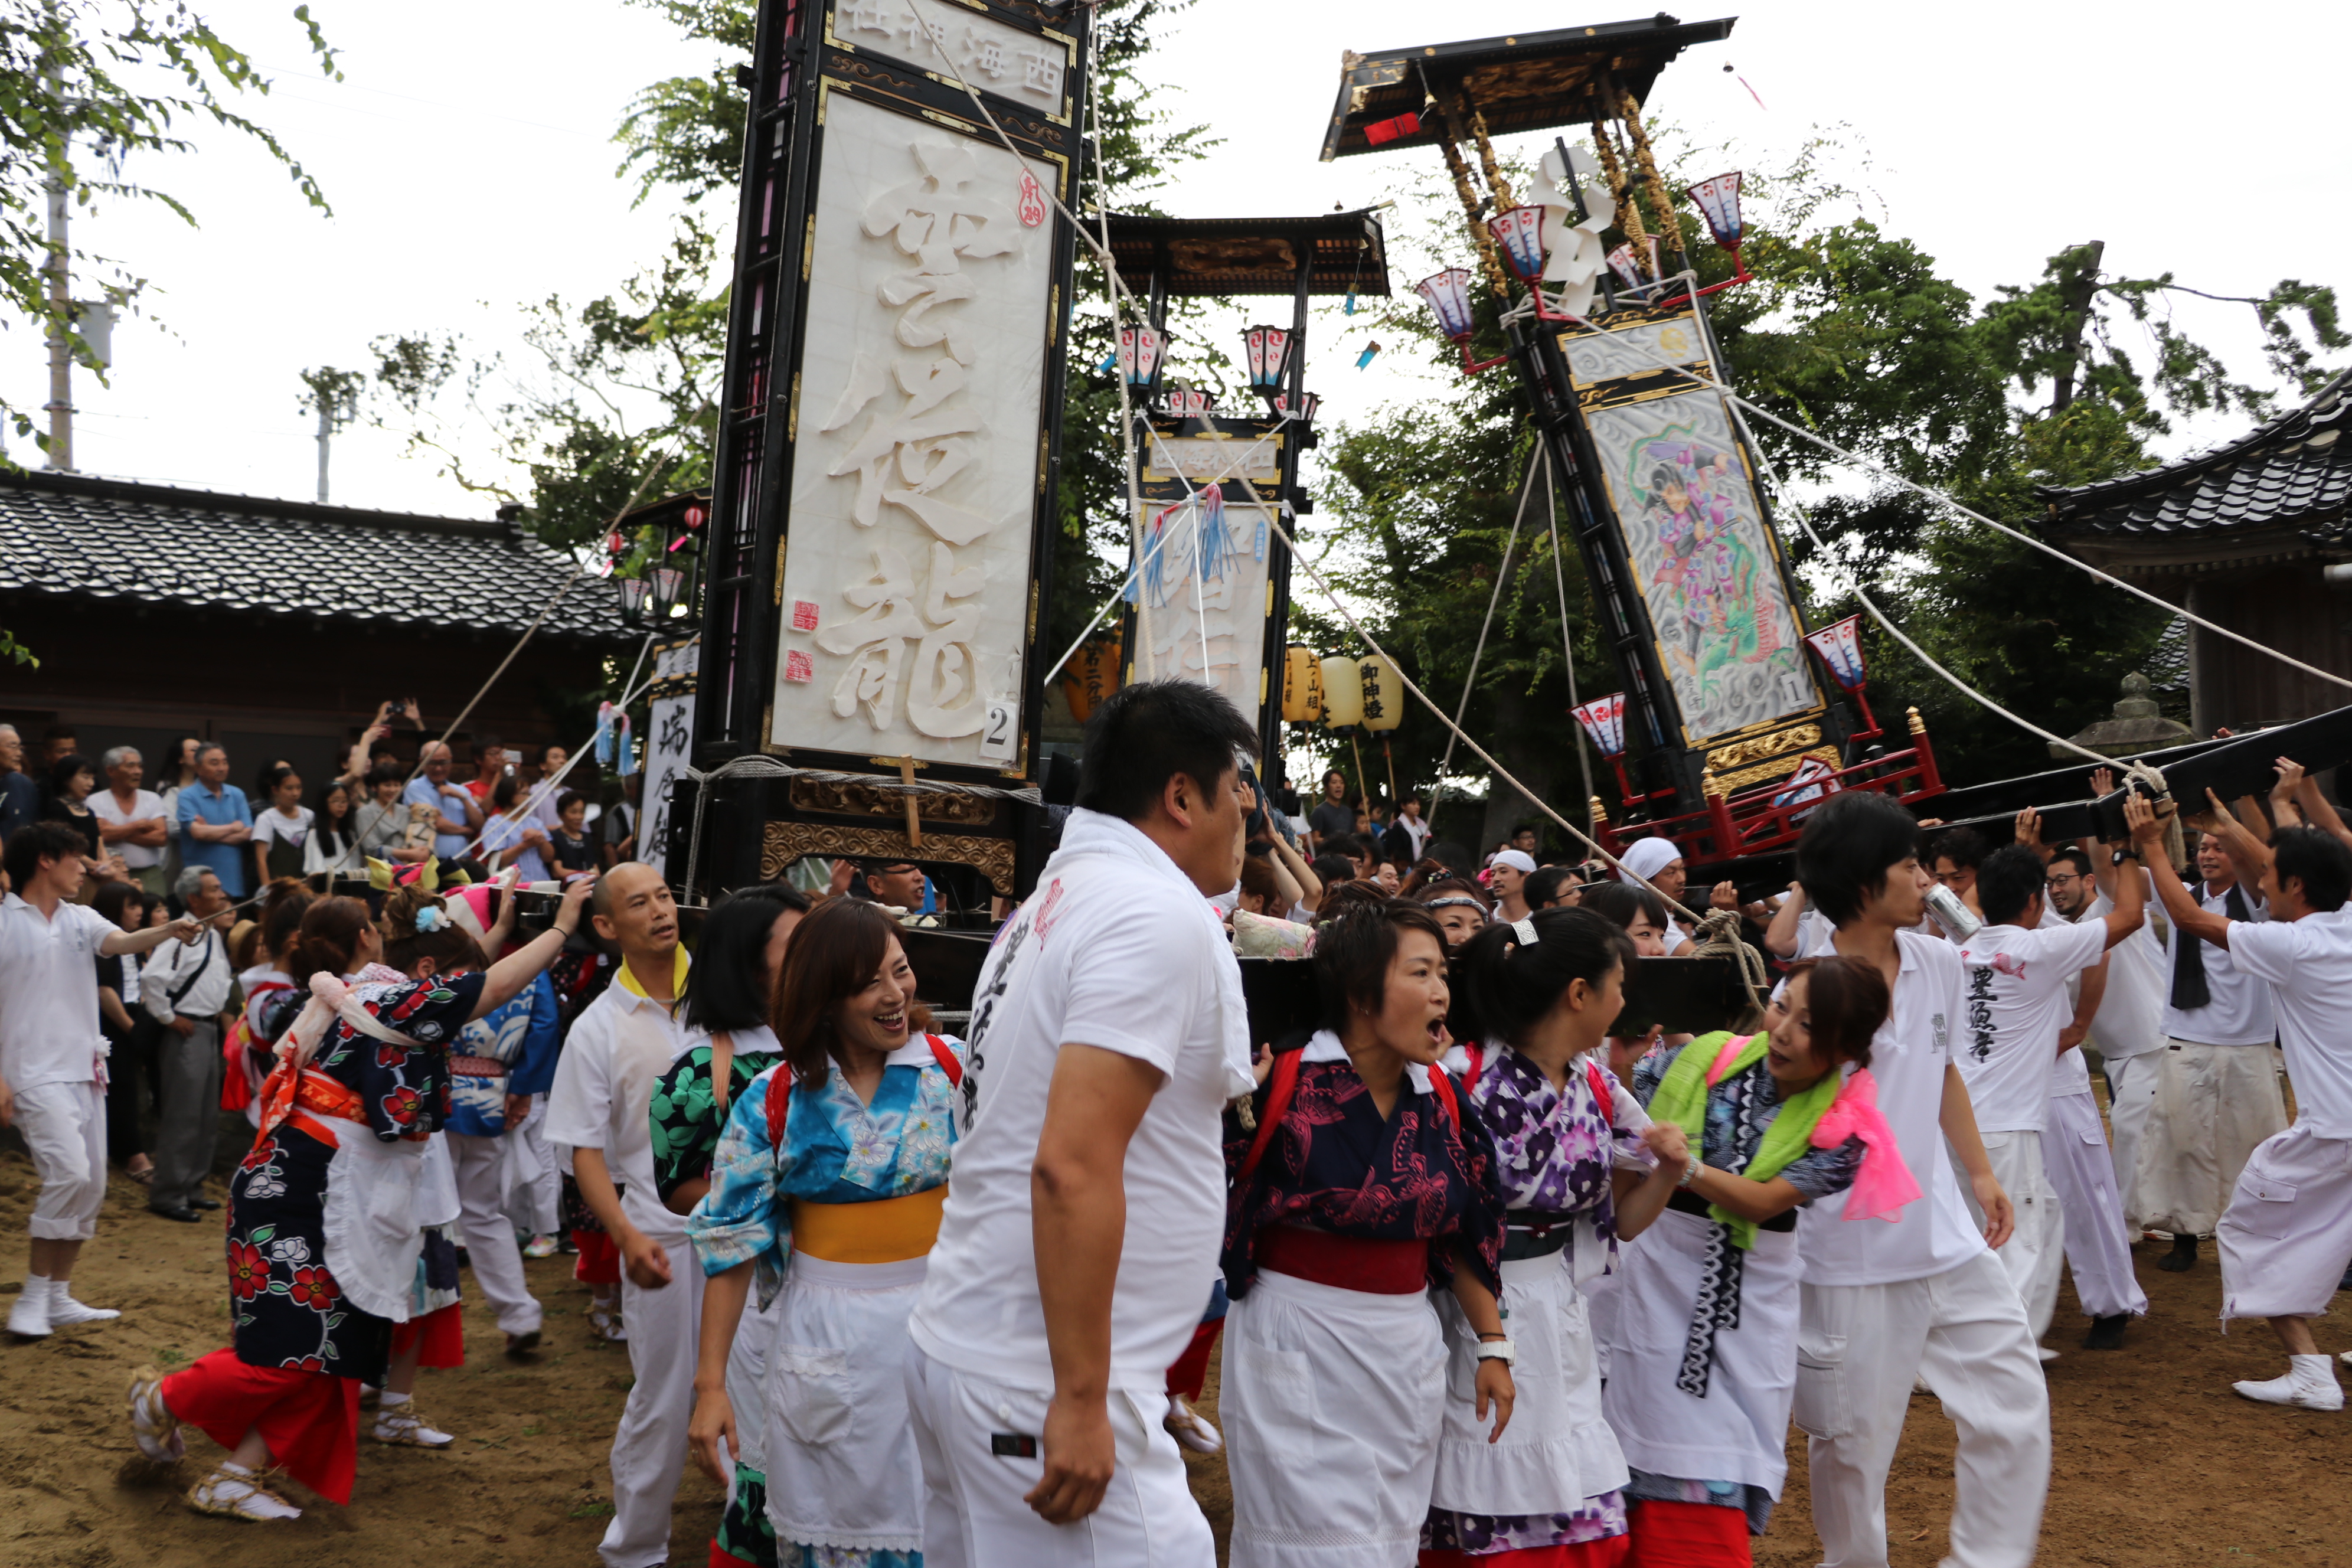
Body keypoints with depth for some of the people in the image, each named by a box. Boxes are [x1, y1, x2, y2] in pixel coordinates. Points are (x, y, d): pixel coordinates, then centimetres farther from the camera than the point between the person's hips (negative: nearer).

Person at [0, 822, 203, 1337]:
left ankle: (59, 1298, 21)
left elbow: (121, 942, -9)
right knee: (69, 1171, -21)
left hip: (85, 1071, 7)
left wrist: (168, 930, -30)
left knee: (90, 1186, 9)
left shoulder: (80, 919, 11)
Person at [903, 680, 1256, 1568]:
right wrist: (1082, 1402, -22)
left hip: (962, 1343, 9)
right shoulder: (1161, 915, -15)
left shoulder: (1052, 899, 12)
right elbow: (1074, 1166, -24)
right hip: (1044, 1386, -9)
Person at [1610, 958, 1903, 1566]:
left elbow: (1764, 1202, -21)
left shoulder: (1845, 1125, -8)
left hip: (1750, 1290, 0)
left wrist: (1688, 1170, -35)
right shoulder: (1707, 1057, -6)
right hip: (1661, 1269, 0)